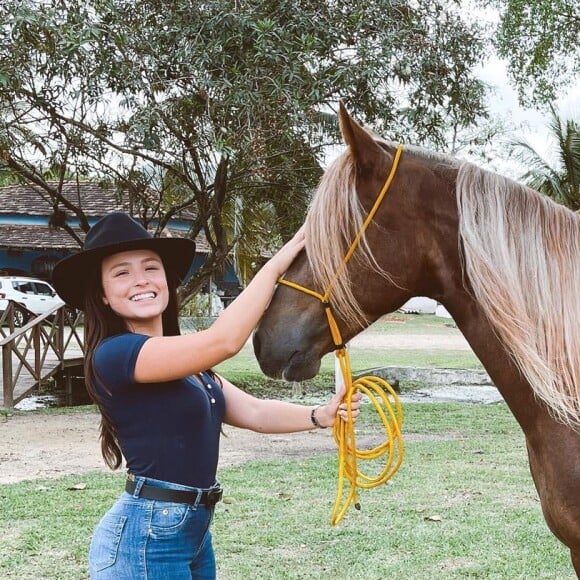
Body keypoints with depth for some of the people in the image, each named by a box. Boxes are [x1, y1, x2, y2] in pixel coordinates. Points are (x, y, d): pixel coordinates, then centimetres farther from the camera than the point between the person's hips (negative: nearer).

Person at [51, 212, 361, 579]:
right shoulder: (114, 355, -17)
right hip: (147, 539, -9)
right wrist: (279, 262, -21)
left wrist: (319, 416, -9)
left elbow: (253, 412, 8)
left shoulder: (181, 359, 12)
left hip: (194, 529, 9)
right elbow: (224, 342, -27)